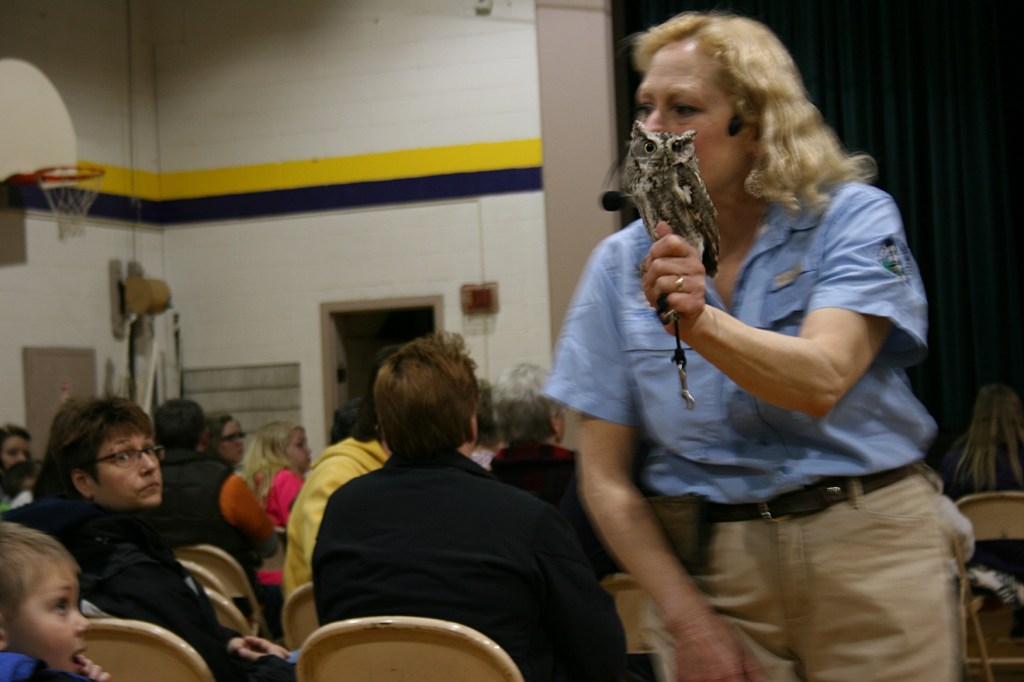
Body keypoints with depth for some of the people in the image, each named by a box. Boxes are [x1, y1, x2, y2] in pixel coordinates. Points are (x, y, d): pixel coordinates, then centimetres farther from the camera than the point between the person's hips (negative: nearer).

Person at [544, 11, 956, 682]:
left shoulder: (854, 219, -6)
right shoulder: (623, 262, 1)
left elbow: (821, 382, -22)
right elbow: (605, 477, 1)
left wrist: (700, 322, -39)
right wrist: (687, 618, -9)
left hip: (867, 550, -1)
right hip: (708, 569, 2)